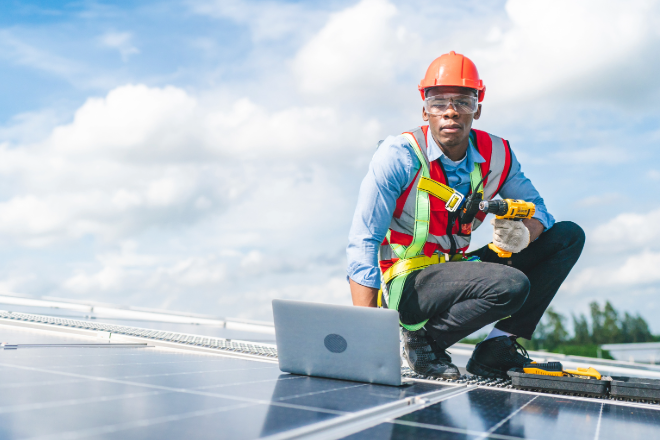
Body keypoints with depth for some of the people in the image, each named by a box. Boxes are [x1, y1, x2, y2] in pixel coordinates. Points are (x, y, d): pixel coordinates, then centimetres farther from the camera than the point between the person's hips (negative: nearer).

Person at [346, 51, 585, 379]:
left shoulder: (497, 156, -2)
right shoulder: (399, 155, -17)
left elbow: (536, 208, 8)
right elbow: (363, 243, -21)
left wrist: (524, 232, -20)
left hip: (457, 272, 7)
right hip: (406, 285, -7)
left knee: (568, 236, 0)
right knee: (511, 286, -32)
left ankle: (497, 349, -4)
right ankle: (423, 340, -7)